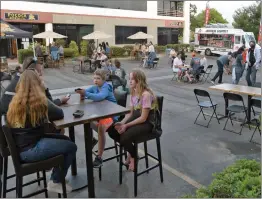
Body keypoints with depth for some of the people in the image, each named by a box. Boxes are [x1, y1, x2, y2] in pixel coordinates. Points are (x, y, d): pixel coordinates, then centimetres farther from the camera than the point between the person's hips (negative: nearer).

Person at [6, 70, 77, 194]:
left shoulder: (14, 101, 4)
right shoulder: (38, 101, -16)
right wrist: (46, 103, 12)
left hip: (19, 149, 8)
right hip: (31, 150, -8)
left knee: (64, 139, 19)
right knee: (71, 147, 4)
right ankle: (55, 183, 13)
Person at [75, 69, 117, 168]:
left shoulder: (106, 88, -18)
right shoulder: (95, 87, 6)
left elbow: (99, 97, -37)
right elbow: (85, 92, 0)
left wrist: (86, 94, -45)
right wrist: (82, 93, -23)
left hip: (110, 114, -8)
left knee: (101, 127, -34)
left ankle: (99, 157, -24)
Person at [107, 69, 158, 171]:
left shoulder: (146, 94, -22)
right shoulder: (133, 92, 4)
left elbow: (143, 118, -21)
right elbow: (131, 113, 6)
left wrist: (126, 125, -20)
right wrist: (122, 122, -10)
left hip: (147, 123, -8)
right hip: (135, 118, 9)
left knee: (125, 137, -28)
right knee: (112, 131, -5)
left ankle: (133, 156, 7)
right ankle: (130, 151, 15)